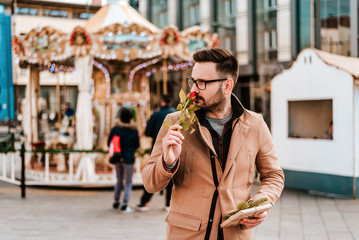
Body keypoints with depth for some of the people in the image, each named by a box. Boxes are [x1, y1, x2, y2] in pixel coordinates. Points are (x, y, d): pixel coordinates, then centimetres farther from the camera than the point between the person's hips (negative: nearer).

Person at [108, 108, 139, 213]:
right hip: (128, 159, -4)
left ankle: (116, 202, 24)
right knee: (128, 182, 4)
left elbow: (109, 143, 1)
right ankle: (124, 204, -7)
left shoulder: (115, 129, -2)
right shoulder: (134, 131, -10)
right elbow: (137, 145, -2)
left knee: (119, 180, 20)